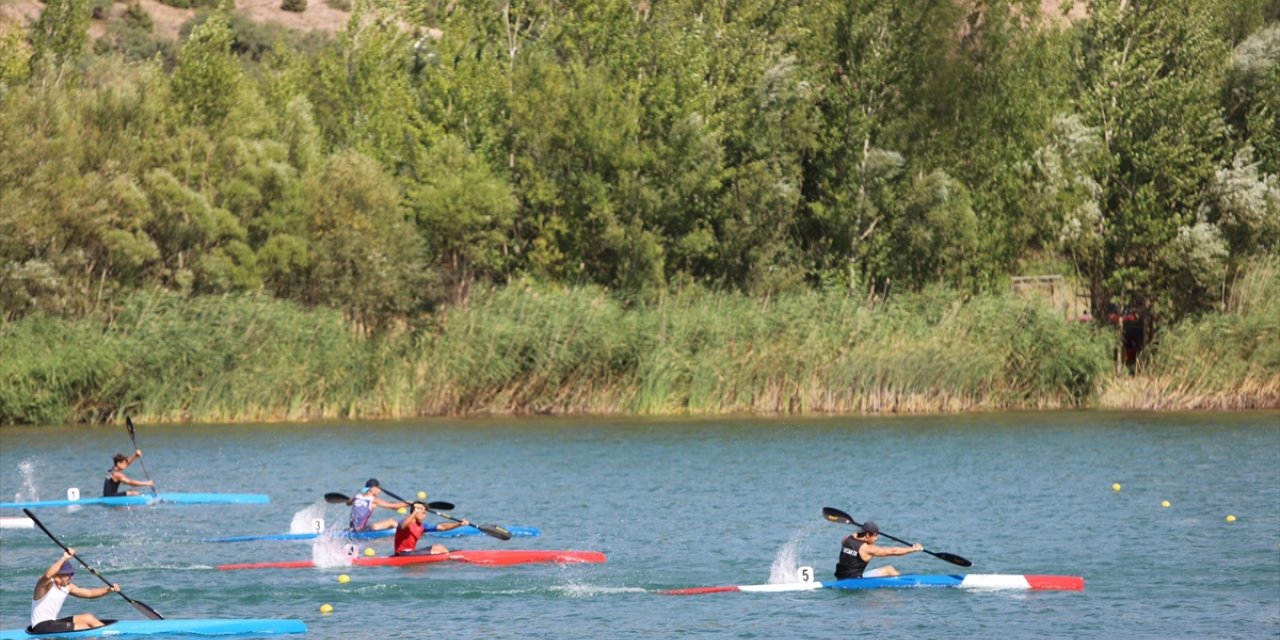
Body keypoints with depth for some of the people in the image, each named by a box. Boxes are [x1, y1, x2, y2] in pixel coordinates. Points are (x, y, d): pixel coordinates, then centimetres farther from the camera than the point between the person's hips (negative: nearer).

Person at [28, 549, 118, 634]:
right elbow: (48, 575, -41)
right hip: (42, 627, -9)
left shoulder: (67, 587, 9)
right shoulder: (45, 585, -16)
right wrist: (64, 558, -42)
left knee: (88, 618, 2)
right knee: (86, 629, -12)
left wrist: (109, 589, -1)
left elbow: (89, 593, 13)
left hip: (52, 623, 9)